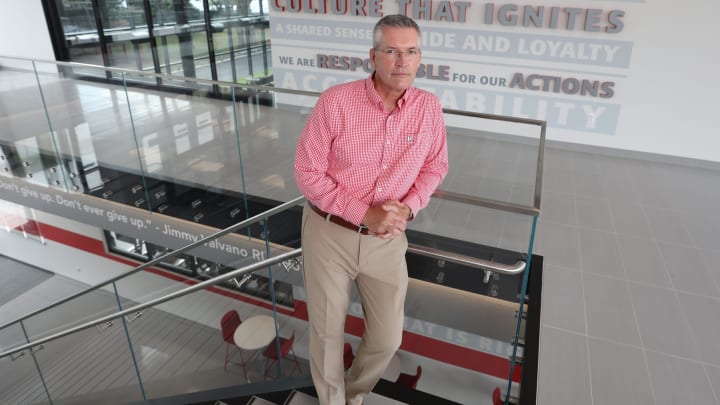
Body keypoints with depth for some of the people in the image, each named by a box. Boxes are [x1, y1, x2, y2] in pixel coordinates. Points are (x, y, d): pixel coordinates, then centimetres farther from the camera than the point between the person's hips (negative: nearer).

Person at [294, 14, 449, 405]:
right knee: (327, 332, 14)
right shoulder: (335, 101, -16)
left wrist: (407, 209, -12)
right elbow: (307, 172, -13)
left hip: (387, 240, 3)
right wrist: (365, 214, -20)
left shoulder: (429, 108, -5)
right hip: (329, 233, -2)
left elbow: (434, 167, 7)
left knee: (387, 338, 13)